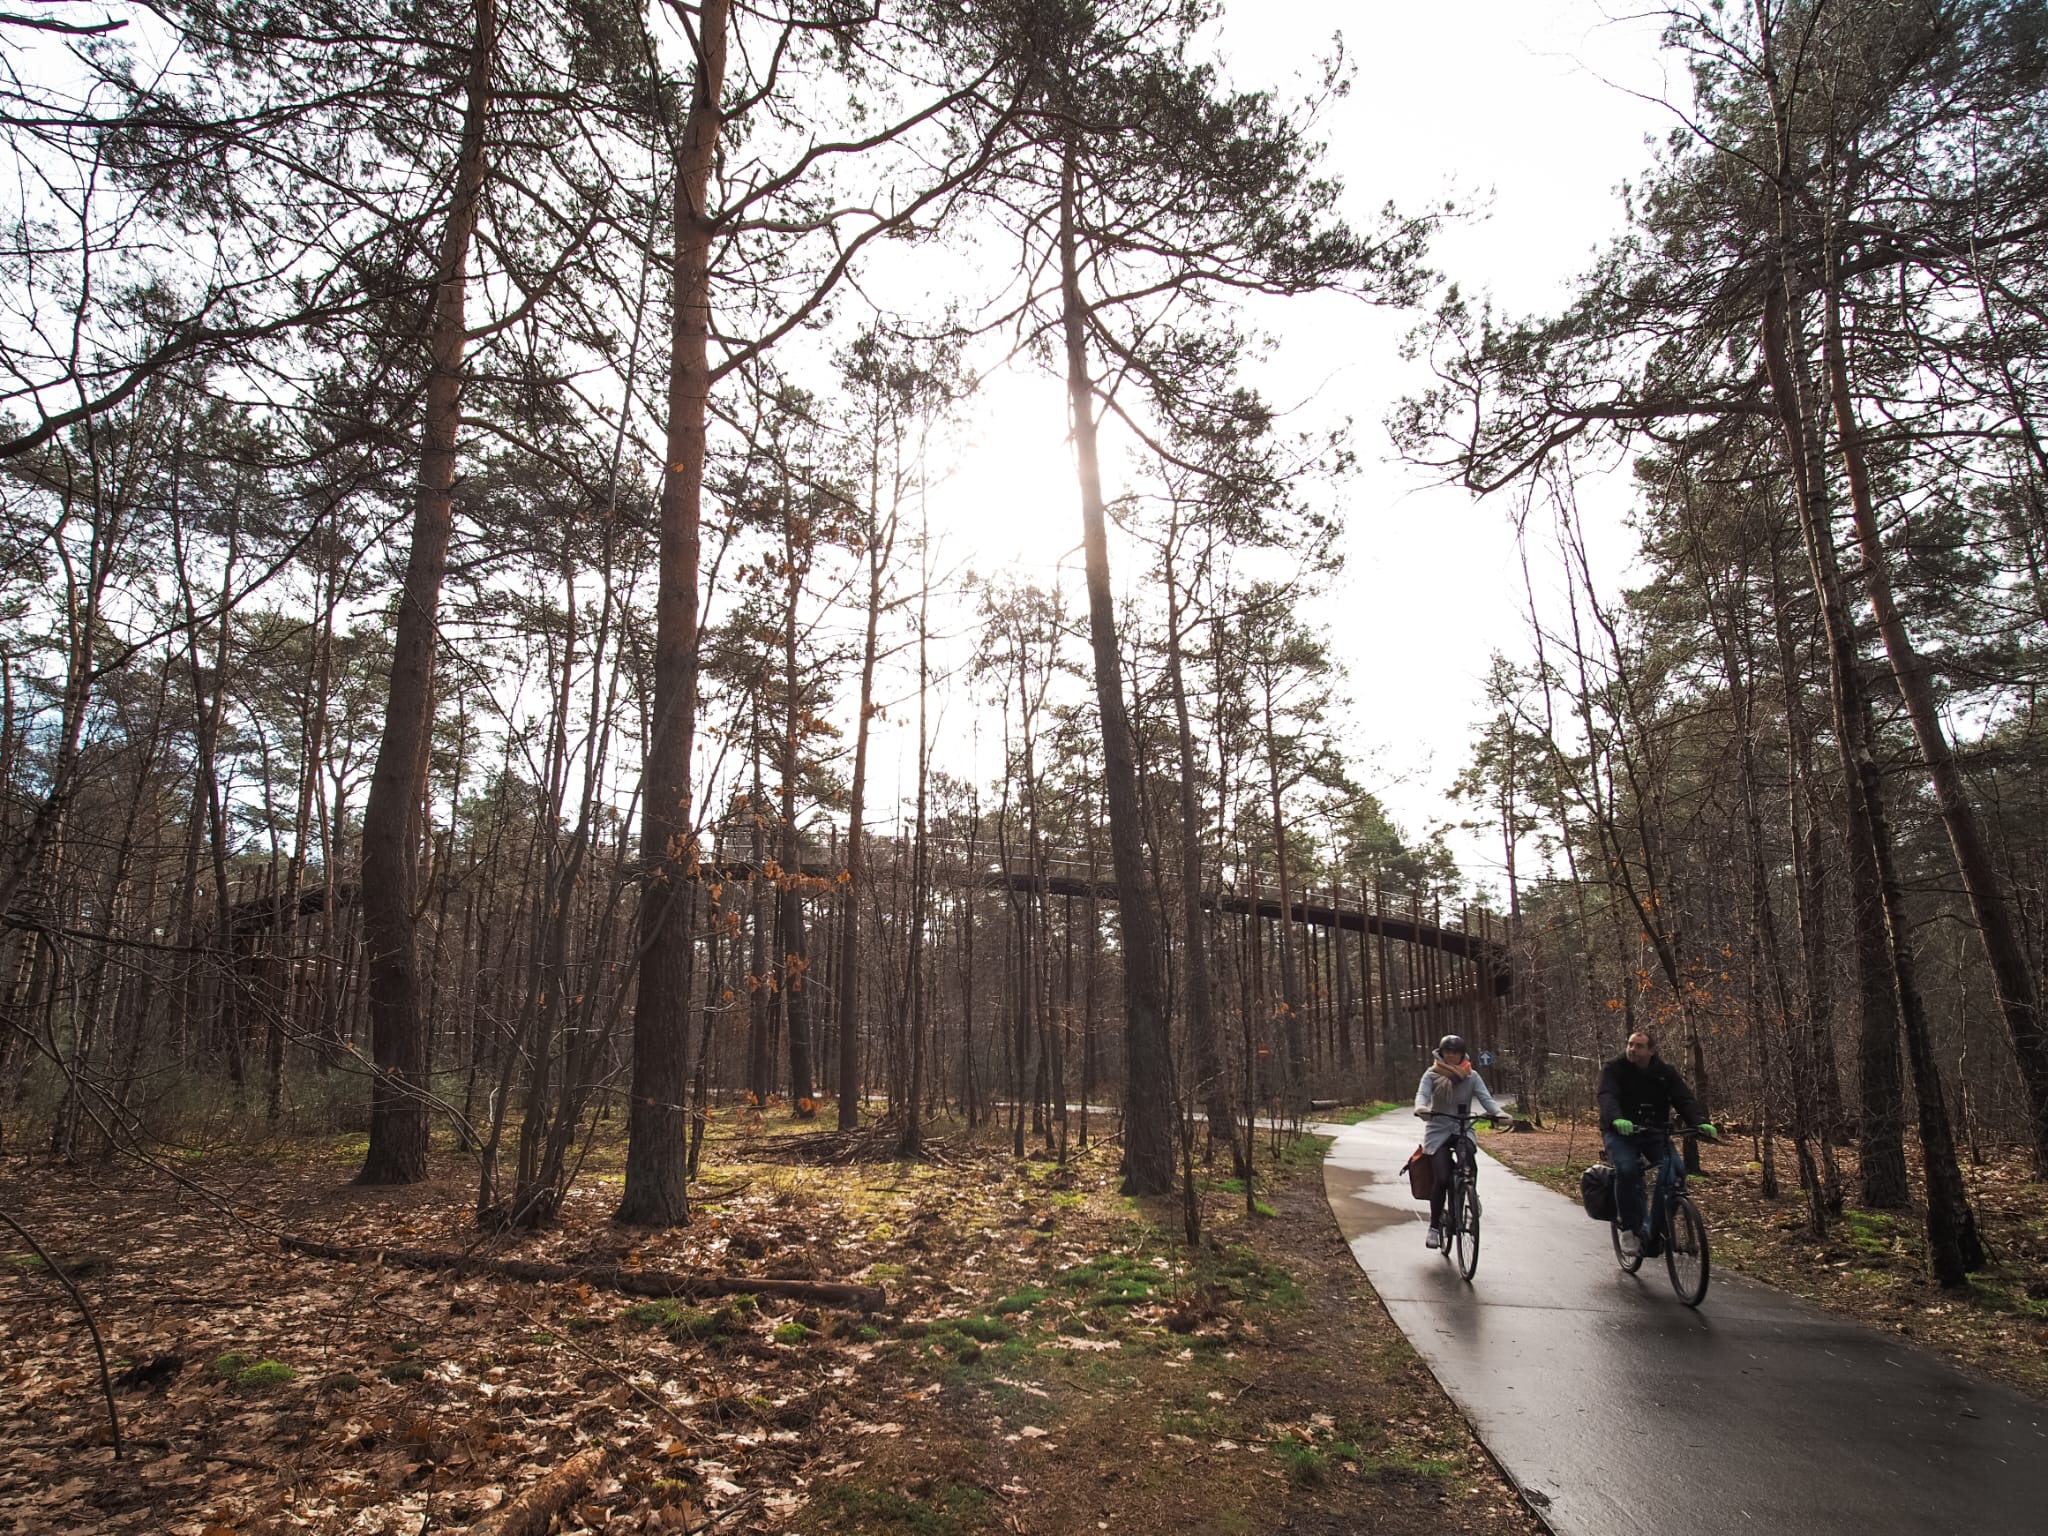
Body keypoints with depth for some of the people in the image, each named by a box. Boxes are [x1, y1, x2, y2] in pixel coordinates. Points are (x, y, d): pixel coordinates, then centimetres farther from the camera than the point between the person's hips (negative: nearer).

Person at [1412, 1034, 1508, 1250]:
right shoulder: (1432, 1074, -2)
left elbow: (1485, 1098, -8)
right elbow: (1422, 1094, -15)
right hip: (1438, 1131, -2)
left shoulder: (1471, 1076, 3)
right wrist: (1421, 1108, -40)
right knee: (1442, 1179, -13)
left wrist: (1499, 1113, -30)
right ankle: (1434, 1227, 2)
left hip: (1463, 1130, 2)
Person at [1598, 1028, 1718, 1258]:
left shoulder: (1665, 1072, 2)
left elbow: (1684, 1099, -9)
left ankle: (1654, 1233, -7)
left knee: (1674, 1172, -21)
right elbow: (1607, 1097, -23)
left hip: (1655, 1133, 3)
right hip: (1621, 1132, -3)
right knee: (1626, 1170, -31)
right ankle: (1629, 1229, -14)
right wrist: (1616, 1120, -45)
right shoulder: (1614, 1069, -8)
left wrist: (1700, 1123, -30)